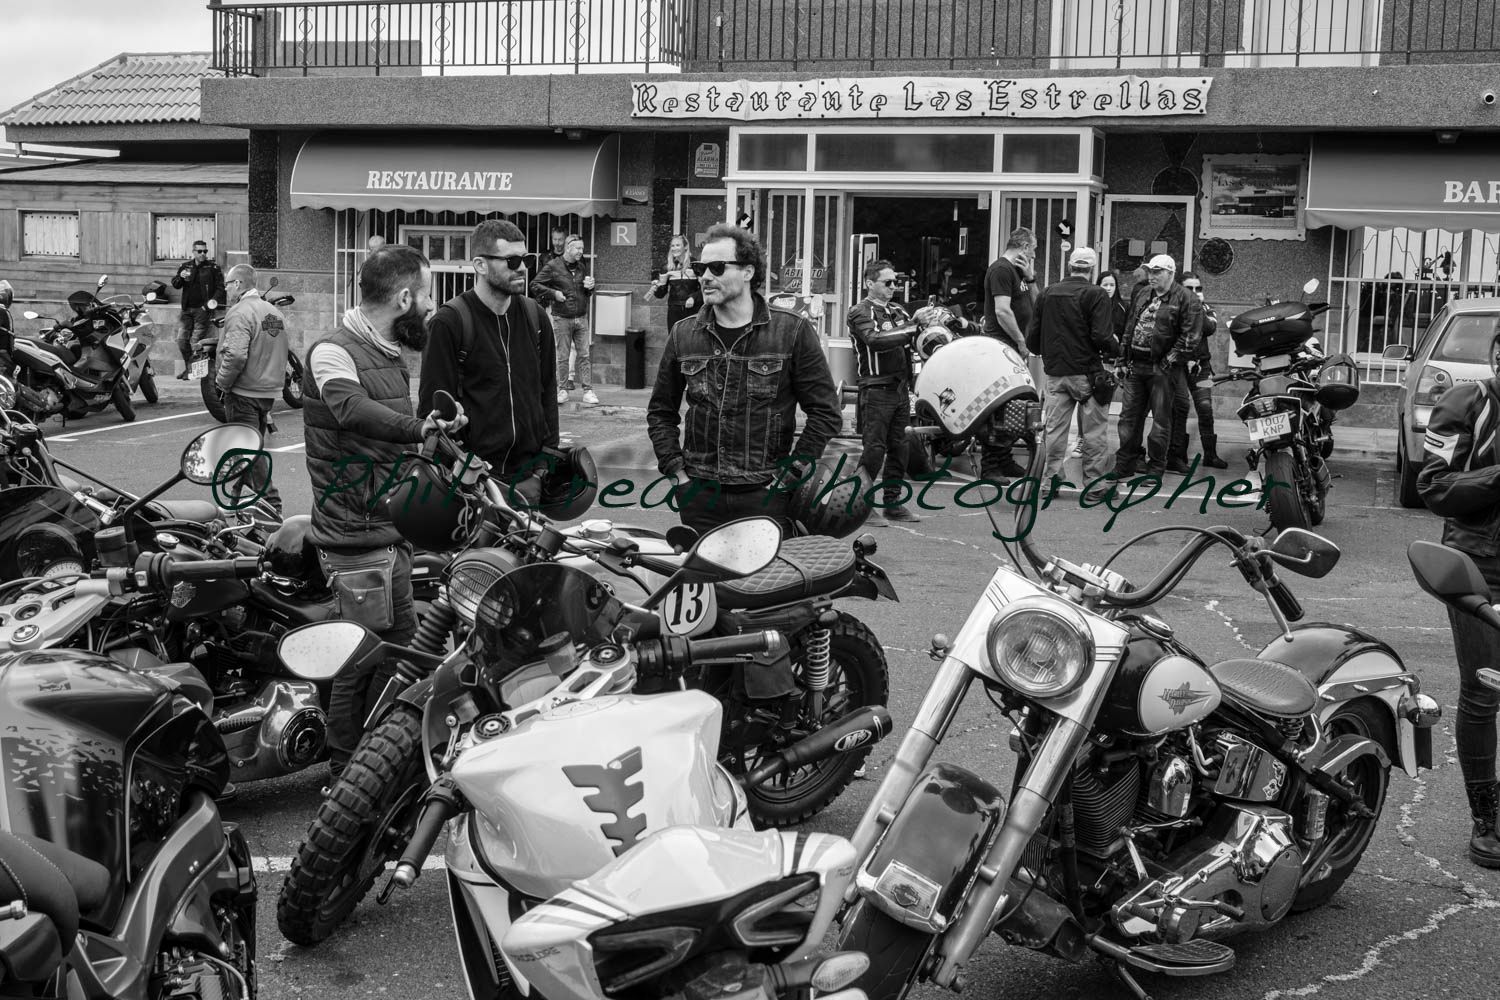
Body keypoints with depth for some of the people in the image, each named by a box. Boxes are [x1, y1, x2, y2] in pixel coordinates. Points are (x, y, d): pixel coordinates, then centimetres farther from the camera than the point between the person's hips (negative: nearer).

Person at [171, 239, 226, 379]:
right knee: (181, 340, 4)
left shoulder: (212, 267, 2)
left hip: (203, 309, -4)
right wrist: (181, 277, -15)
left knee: (196, 341, -9)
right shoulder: (186, 266, 13)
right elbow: (175, 284, 7)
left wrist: (214, 300, -16)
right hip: (187, 309, 4)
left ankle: (191, 369, -1)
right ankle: (187, 366, 20)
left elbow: (220, 287, 0)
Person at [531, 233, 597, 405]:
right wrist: (554, 293, -12)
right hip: (561, 318, -4)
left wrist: (590, 287, 1)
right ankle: (562, 390, 12)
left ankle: (588, 390, 3)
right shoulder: (552, 266, -5)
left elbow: (588, 292, 24)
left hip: (581, 318, 4)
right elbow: (535, 285, -3)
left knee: (583, 355, 1)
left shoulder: (582, 268, 11)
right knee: (562, 357, 3)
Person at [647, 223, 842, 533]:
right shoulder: (683, 335, 8)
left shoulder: (792, 331, -2)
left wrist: (792, 471, -6)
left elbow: (826, 412, -1)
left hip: (765, 496, -3)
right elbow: (661, 411, 17)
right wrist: (675, 468, 5)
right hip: (699, 495, 3)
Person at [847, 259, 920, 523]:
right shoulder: (860, 312, -5)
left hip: (900, 387, 7)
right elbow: (875, 339, -23)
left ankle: (893, 504, 15)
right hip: (877, 389, -7)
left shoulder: (897, 312, 19)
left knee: (898, 448, 9)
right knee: (874, 448, -9)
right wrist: (910, 330, -24)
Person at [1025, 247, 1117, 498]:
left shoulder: (1047, 294, 7)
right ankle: (1094, 483, 6)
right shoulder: (1096, 295, -8)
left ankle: (1051, 479, 10)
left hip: (1055, 373, 4)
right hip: (1087, 373, -4)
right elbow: (1101, 336, -17)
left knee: (1055, 428, 9)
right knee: (1093, 430, 4)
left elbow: (1032, 338, 7)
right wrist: (1115, 348, 3)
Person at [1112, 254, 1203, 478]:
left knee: (1161, 419, 0)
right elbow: (1129, 327, 21)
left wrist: (1169, 361, -15)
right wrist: (1124, 356, 12)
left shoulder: (1187, 300, -6)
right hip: (1136, 366, 6)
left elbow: (1189, 337, -12)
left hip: (1162, 368, -6)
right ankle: (1125, 465, 15)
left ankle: (1156, 468, 7)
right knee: (1129, 416, 8)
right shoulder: (1143, 295, 15)